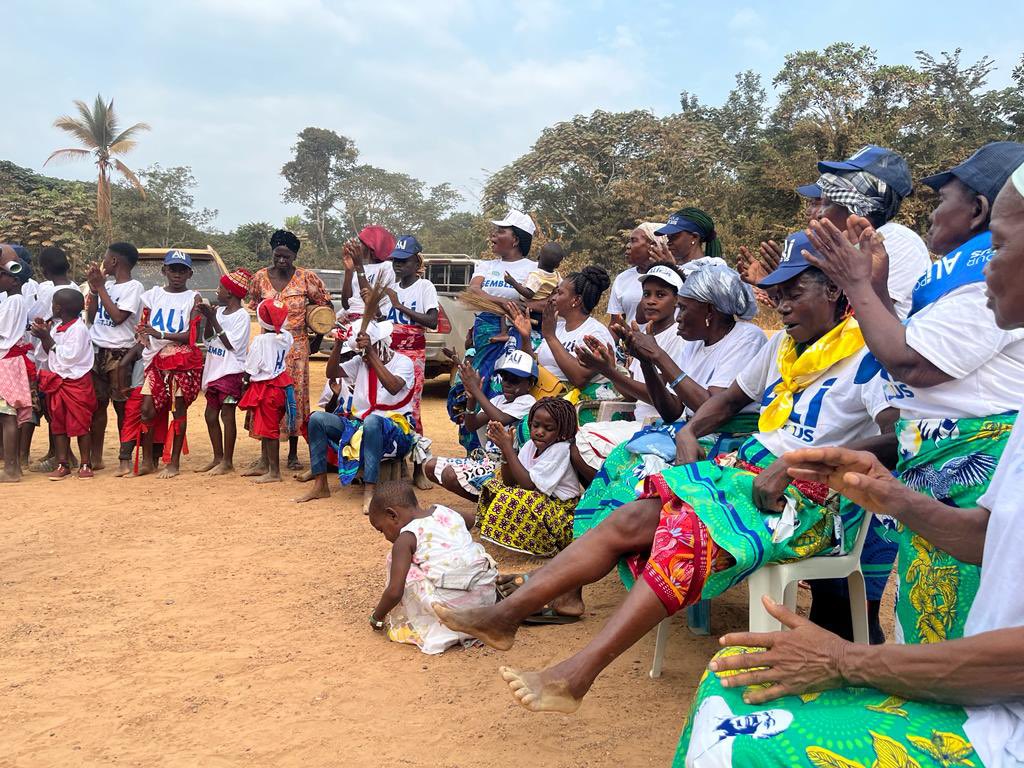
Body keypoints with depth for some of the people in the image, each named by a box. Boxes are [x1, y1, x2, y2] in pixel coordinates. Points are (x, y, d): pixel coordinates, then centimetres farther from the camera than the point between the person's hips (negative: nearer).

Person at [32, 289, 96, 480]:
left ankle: (85, 464, 8)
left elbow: (68, 356, -21)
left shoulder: (78, 328, -15)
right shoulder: (58, 328, 9)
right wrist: (43, 335, 0)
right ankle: (62, 464, 14)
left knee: (81, 424, 0)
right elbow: (50, 353, 14)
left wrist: (48, 339, -15)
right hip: (57, 382, 8)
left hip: (76, 382, -8)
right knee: (58, 424, 8)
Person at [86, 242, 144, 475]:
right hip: (97, 351, 6)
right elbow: (90, 318, 15)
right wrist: (93, 288, 5)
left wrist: (100, 287, -9)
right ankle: (96, 458, 16)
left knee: (121, 406, -3)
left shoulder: (133, 287, -6)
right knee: (97, 404, 8)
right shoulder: (105, 285, 14)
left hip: (120, 353, -6)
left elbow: (118, 317, -16)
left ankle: (125, 460, 1)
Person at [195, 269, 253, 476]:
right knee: (210, 414, 11)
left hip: (231, 372, -8)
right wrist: (208, 318, -1)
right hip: (214, 370, 8)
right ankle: (217, 458, 22)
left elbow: (233, 345, -17)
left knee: (227, 414, -4)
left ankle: (227, 462, 2)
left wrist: (214, 321, -16)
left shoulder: (241, 315, -11)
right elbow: (208, 338, 14)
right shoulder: (219, 311, 10)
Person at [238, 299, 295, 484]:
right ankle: (264, 464, 31)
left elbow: (249, 370, -13)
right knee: (268, 428, 19)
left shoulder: (261, 340, -19)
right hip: (281, 383, 8)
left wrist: (247, 380, 5)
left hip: (265, 388, -8)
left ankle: (274, 472, 3)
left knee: (269, 430, -1)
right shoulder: (287, 337, -1)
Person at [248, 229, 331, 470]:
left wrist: (317, 340, 7)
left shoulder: (306, 278, -3)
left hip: (297, 347, -2)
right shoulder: (260, 278, 4)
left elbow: (326, 307, 5)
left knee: (295, 396, 1)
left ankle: (293, 454, 11)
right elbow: (252, 309, 17)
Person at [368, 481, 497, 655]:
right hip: (487, 595, 7)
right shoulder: (445, 512, 13)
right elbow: (470, 519, 37)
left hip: (452, 605, -7)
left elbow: (394, 592, -10)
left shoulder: (405, 539, -5)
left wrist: (377, 617, 8)